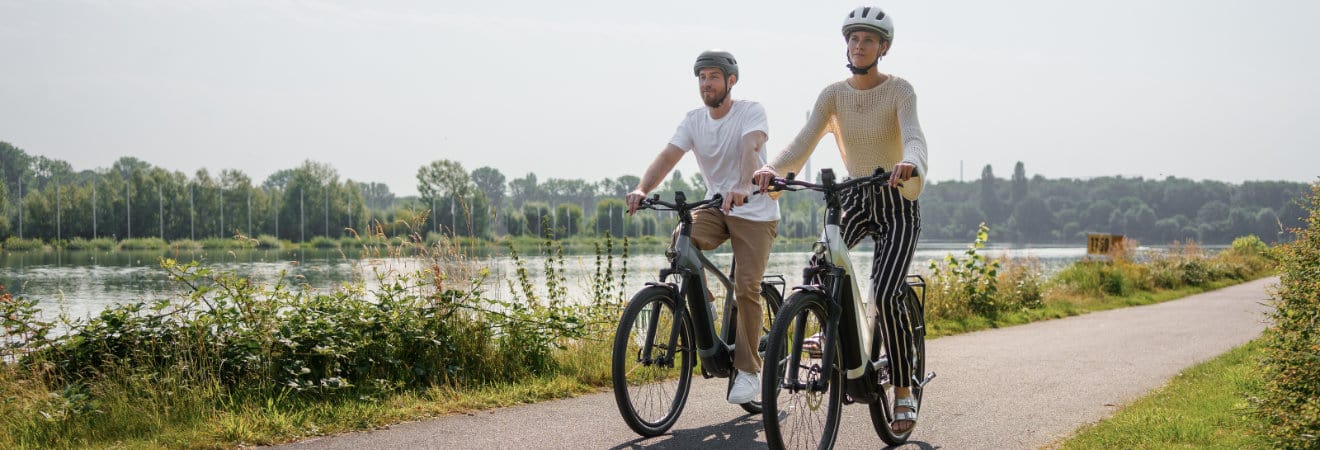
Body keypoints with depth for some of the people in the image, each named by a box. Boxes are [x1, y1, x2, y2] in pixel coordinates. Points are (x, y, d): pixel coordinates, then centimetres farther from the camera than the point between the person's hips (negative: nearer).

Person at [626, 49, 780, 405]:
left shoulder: (751, 112, -12)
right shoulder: (694, 120, 2)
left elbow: (750, 148, -32)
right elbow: (668, 156, -11)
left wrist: (742, 189, -51)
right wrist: (642, 189, -30)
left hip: (755, 212, -4)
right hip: (715, 206, 4)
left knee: (746, 287, -13)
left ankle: (748, 371, -1)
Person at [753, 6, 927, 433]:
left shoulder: (899, 90, -13)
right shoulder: (834, 94, -3)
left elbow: (914, 138, -30)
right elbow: (803, 142, -16)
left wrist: (909, 164, -55)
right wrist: (771, 168, -37)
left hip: (898, 204, -4)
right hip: (856, 197, 4)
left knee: (885, 297, -18)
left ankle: (904, 394, -2)